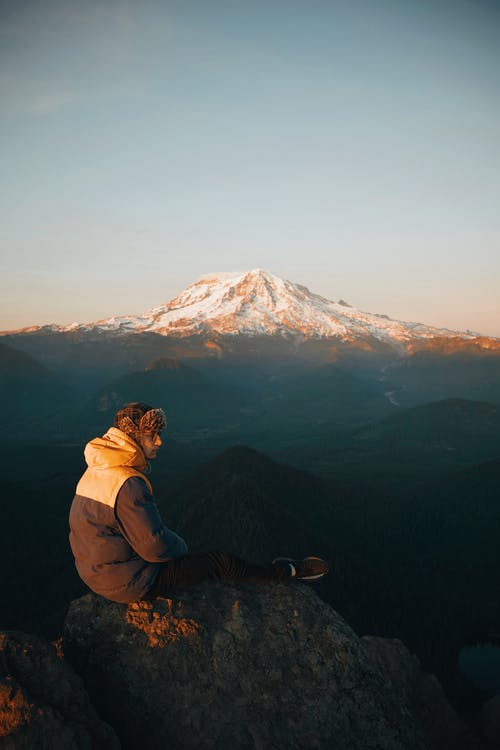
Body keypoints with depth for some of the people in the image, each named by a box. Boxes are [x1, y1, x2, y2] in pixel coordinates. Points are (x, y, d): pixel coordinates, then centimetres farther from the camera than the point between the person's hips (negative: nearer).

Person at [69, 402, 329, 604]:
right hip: (129, 583, -9)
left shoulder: (96, 471, 2)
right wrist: (180, 546, -4)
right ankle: (290, 572, 16)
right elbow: (155, 547, -26)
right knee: (221, 562, -1)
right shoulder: (128, 484, -30)